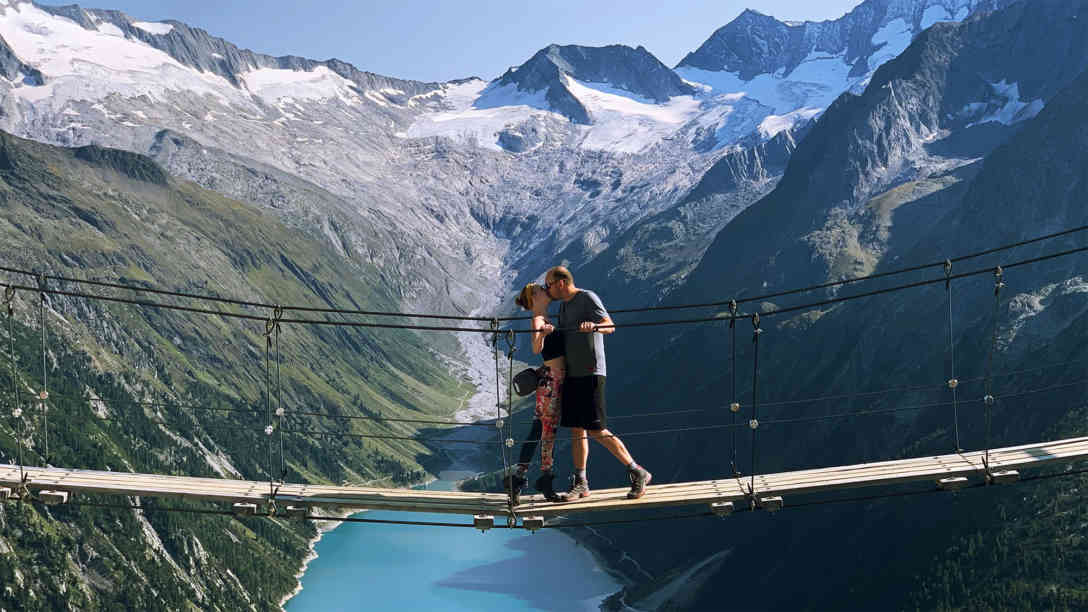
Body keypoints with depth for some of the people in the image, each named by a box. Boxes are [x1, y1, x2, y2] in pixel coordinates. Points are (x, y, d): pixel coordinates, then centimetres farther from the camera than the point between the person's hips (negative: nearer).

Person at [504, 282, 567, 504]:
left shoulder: (545, 320, 16)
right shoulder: (537, 320, -11)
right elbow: (536, 349, -27)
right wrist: (542, 334, -46)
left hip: (555, 380, 9)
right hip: (550, 380, -9)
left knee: (538, 431, 9)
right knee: (548, 430, -4)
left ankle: (517, 478, 13)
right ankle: (546, 482, 2)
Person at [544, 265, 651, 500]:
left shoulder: (588, 298, -8)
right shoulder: (564, 306, 19)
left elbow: (609, 326, -21)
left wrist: (594, 326, -40)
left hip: (590, 373, -9)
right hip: (571, 374, 9)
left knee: (597, 431, -11)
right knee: (577, 430, 8)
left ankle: (638, 473, -2)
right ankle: (581, 483, 13)